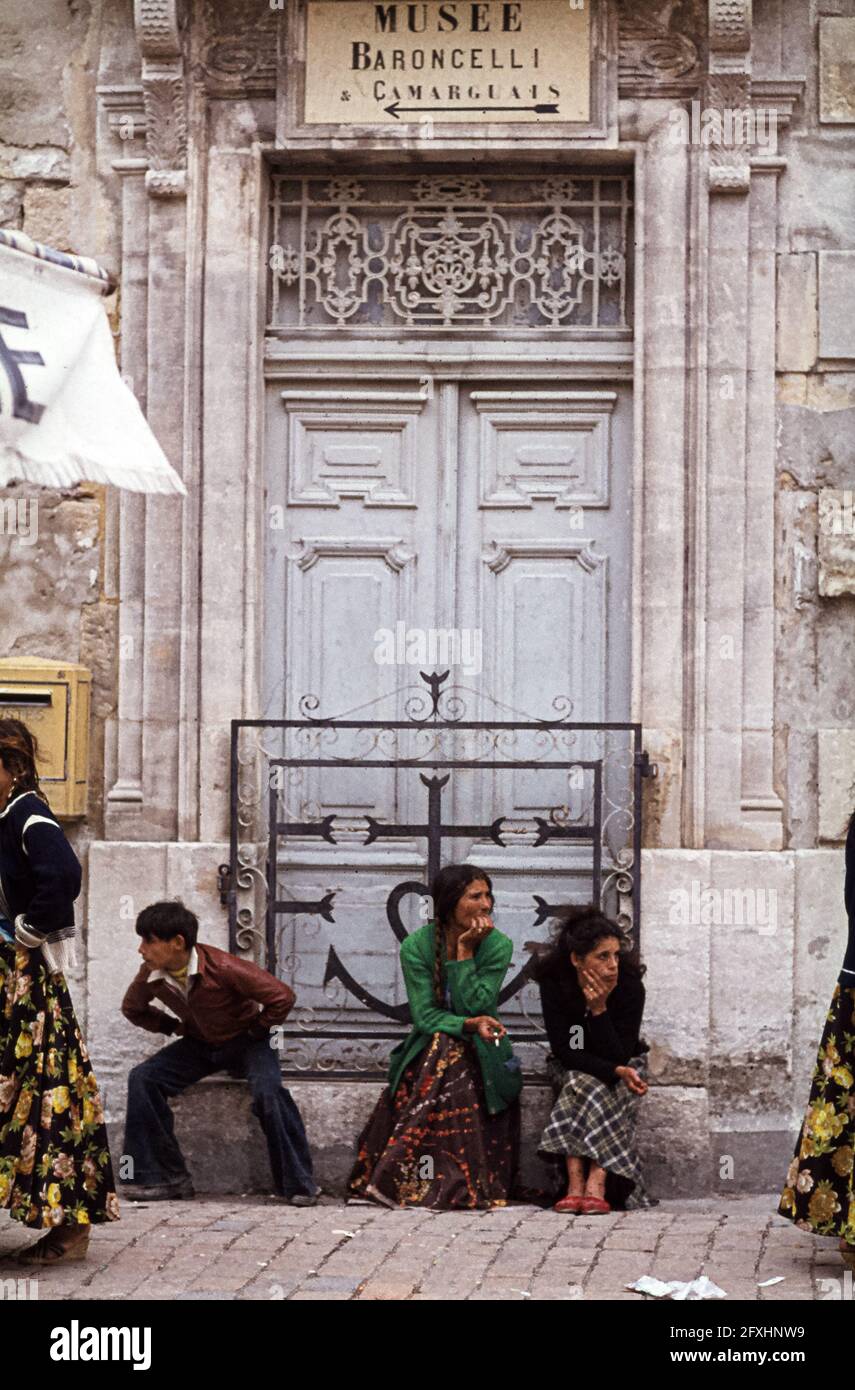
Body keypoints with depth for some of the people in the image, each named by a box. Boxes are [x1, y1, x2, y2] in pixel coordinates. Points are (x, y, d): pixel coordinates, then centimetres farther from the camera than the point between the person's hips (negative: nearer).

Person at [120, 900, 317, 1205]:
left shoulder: (222, 968, -31)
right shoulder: (151, 974, -13)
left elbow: (282, 997, -27)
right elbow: (132, 1008, 11)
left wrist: (256, 1031, -14)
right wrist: (174, 1027, 2)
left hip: (245, 1040, -5)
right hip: (199, 1045, 6)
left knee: (267, 1091, -34)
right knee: (142, 1078, -15)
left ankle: (298, 1184, -21)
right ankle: (164, 1176, -7)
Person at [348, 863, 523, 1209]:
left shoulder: (498, 946, -5)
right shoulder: (417, 946, -5)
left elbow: (473, 1006, -15)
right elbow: (424, 1016, -12)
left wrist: (465, 952, -18)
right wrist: (469, 1024, -28)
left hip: (480, 1052, 0)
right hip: (428, 1048, 0)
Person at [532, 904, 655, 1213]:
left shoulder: (630, 985, -23)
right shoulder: (554, 982, -20)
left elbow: (618, 1057, -25)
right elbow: (564, 1051, -22)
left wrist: (599, 1010, -36)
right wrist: (615, 1072, -34)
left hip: (623, 1065, -1)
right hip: (570, 1067, 1)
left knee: (584, 1087, -32)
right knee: (579, 1083, -33)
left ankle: (597, 1187, -42)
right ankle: (575, 1186, -39)